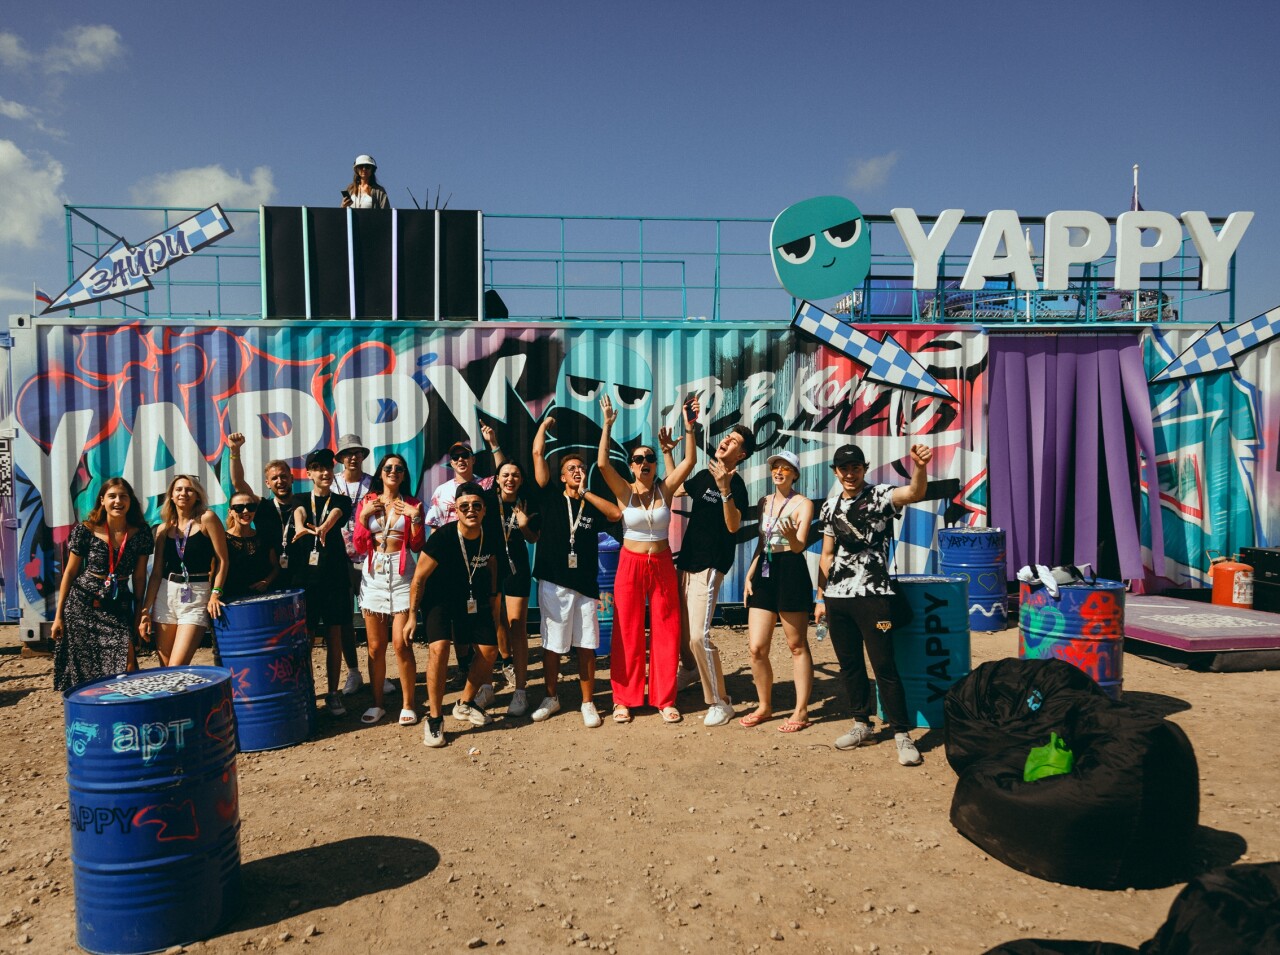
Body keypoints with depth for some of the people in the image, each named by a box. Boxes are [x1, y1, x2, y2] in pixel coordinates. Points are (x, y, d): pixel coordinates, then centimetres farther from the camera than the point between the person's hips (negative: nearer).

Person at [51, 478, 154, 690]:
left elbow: (139, 577, 4)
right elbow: (70, 572, 0)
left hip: (119, 607, 1)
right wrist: (58, 616, 1)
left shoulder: (141, 532, -3)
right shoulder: (85, 530, -7)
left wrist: (139, 615, 5)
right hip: (82, 605, -1)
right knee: (83, 672, 3)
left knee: (126, 667, -14)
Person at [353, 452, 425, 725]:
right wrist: (363, 516, -6)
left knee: (401, 644, -6)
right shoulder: (366, 502, 9)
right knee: (375, 647, 5)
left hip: (401, 575, -2)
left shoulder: (411, 504, 7)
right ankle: (377, 703, 17)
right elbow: (359, 546, 6)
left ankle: (408, 705, 5)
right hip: (373, 575, 2)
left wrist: (415, 519, -11)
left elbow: (417, 546, 3)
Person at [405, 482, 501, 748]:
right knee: (439, 648, -25)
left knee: (489, 650, 4)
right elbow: (419, 578, -18)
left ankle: (465, 704, 28)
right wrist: (412, 615, -12)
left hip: (475, 599, 5)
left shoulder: (489, 537, -15)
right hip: (439, 599, -5)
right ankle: (434, 719, -11)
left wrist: (493, 598, 13)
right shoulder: (442, 537, -28)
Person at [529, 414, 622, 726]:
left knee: (586, 645, 4)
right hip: (553, 583, -1)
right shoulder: (551, 497, 6)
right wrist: (544, 425, 13)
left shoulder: (593, 505, 11)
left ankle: (588, 703, 14)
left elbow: (617, 513, -10)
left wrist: (585, 493, -5)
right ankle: (551, 698, 23)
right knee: (551, 644, 7)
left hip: (585, 584, 1)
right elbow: (538, 454, 2)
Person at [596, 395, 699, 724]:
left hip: (662, 565, 2)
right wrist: (607, 425, -23)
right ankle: (623, 700, 15)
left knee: (666, 632, 5)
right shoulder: (624, 491, -5)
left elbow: (689, 462, -11)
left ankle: (665, 699, 16)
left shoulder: (665, 489, 0)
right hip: (630, 565, -1)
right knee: (627, 634, 4)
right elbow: (602, 464, -20)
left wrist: (689, 426, -19)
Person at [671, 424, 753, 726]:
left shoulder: (736, 484, -10)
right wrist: (667, 453, 21)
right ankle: (690, 670, 46)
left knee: (698, 636, -16)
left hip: (709, 567, -8)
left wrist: (725, 490, -33)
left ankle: (720, 703, -4)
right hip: (686, 561, 8)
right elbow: (674, 489, 27)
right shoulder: (704, 475, 11)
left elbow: (733, 526, -22)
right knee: (678, 626, 18)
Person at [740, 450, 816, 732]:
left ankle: (801, 711, 13)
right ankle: (765, 706, 19)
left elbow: (799, 546, -13)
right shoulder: (764, 502, 14)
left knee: (797, 646, 3)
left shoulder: (803, 504, -3)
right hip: (764, 573, 5)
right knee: (756, 647, 1)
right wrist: (749, 574, 11)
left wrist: (790, 535, -35)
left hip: (791, 573, -5)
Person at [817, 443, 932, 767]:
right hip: (836, 597, 6)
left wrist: (920, 467, -47)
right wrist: (821, 597, 14)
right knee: (849, 664, 12)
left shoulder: (880, 495, -5)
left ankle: (902, 734, 4)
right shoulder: (830, 507, 12)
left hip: (873, 595, -5)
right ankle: (861, 724, 26)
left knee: (884, 666, -5)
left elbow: (915, 493, -26)